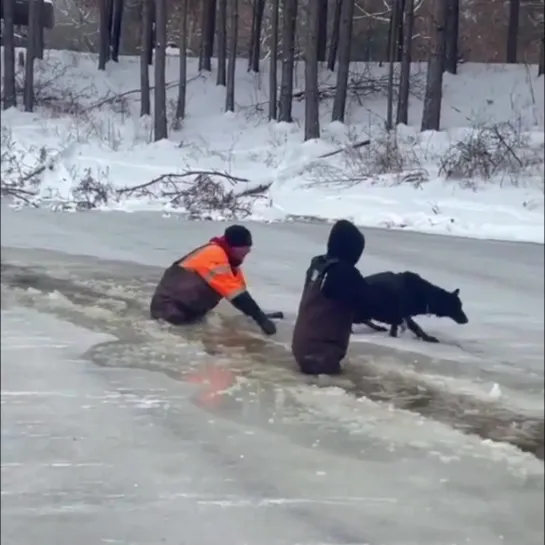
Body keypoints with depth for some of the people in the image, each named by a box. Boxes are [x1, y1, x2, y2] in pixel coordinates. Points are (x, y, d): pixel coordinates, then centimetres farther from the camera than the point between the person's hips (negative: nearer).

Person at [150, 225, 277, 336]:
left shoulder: (226, 256, 7)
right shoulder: (215, 256, -25)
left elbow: (239, 288, 9)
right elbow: (235, 292, -29)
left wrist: (261, 315, -1)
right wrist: (261, 319, -29)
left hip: (185, 309, 11)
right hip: (169, 309, -11)